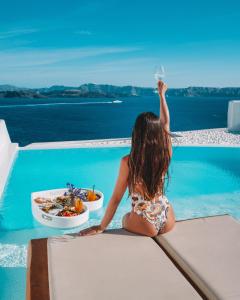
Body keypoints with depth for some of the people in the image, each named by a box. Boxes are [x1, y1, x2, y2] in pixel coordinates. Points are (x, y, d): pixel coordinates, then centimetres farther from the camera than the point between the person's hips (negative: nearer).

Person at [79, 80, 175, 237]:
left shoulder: (128, 161, -19)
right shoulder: (165, 154, -10)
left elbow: (116, 198, -12)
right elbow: (166, 123, 7)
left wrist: (101, 227, 0)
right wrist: (162, 94, 19)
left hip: (145, 226, -3)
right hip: (168, 222, 4)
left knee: (126, 218, 33)